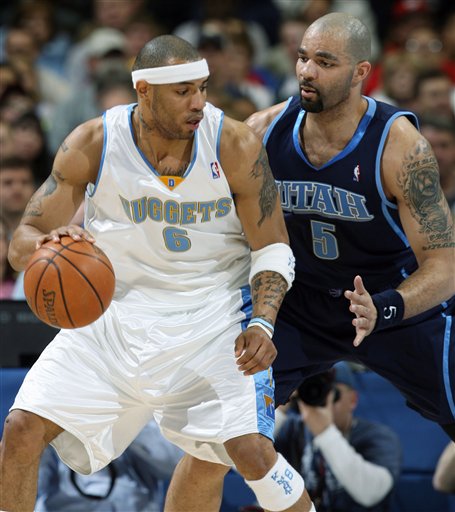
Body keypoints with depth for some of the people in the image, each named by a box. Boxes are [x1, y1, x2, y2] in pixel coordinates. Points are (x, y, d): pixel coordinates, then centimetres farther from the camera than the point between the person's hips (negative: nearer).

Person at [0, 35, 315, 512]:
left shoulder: (235, 146, -16)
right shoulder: (91, 145, -13)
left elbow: (272, 248, -5)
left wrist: (262, 325, -22)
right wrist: (46, 245, -33)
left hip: (212, 317, -2)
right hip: (117, 309, 2)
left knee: (250, 450, -18)